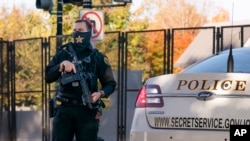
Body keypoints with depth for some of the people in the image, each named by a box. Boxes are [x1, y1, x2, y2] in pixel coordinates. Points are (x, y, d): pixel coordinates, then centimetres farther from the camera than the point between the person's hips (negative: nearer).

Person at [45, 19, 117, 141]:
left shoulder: (97, 57, 6)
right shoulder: (63, 53, 10)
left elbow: (110, 84, 7)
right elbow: (48, 77, 3)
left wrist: (101, 93, -14)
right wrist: (61, 65, -14)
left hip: (87, 111, -1)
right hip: (63, 110, 1)